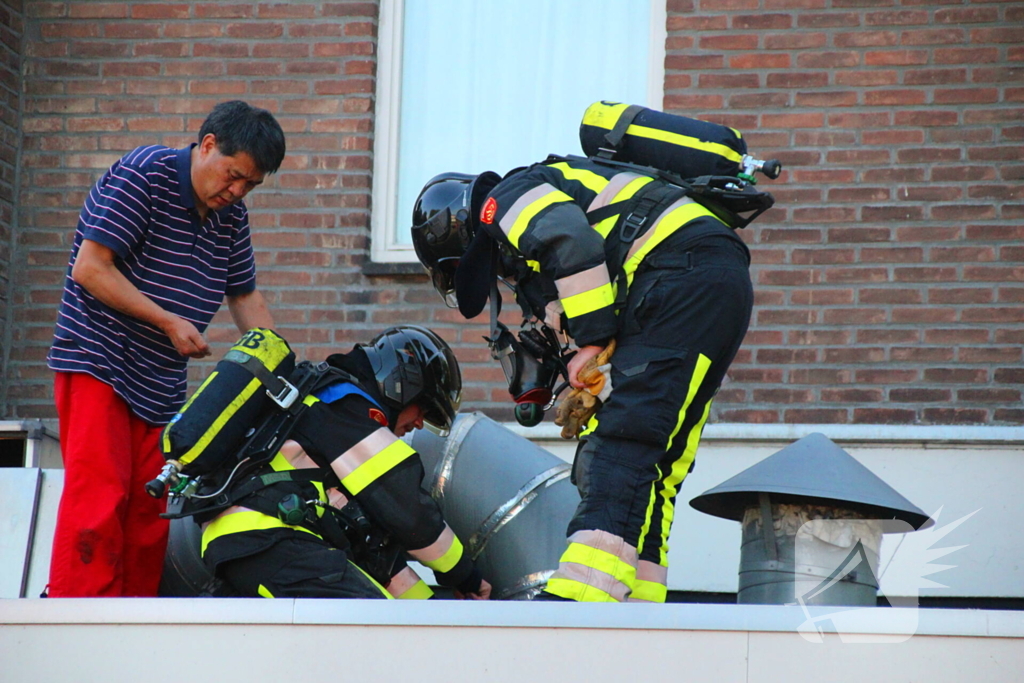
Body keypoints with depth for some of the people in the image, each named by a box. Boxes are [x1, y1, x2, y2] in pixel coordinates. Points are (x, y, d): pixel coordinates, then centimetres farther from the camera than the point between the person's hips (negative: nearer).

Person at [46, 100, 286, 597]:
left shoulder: (232, 217, 10)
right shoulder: (144, 175, -12)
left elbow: (244, 296, 18)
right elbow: (90, 267, -17)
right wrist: (169, 322, -17)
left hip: (160, 383, 7)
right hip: (97, 364, -7)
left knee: (150, 510, 3)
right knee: (99, 500, -16)